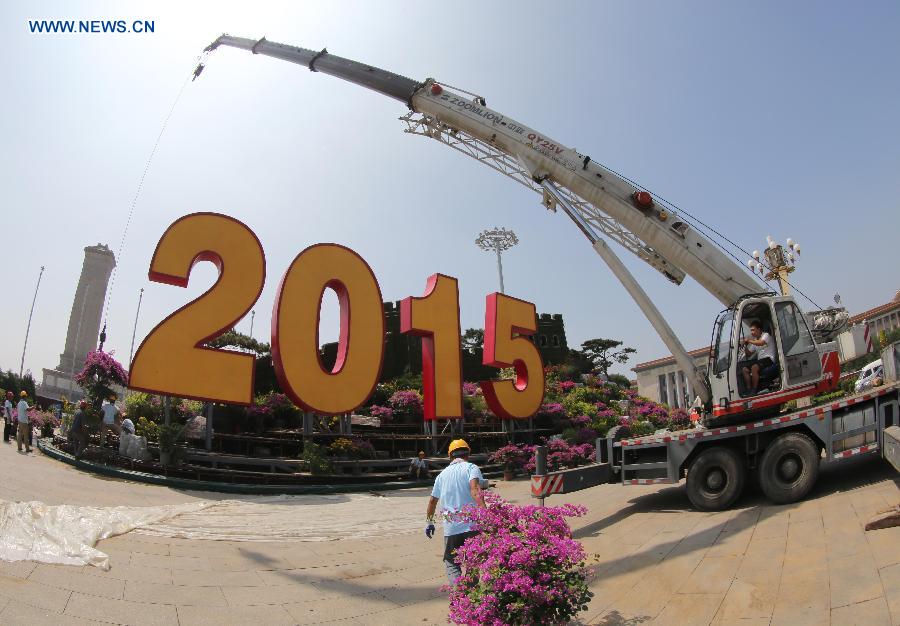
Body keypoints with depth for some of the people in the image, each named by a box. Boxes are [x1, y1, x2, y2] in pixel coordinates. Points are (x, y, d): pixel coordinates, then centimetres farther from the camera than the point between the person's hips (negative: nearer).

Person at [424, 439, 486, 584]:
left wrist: (429, 521, 32)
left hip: (451, 527, 2)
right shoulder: (471, 468, -1)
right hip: (472, 524, -2)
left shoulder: (442, 474, 13)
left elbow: (432, 500, 20)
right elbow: (475, 489, -20)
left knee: (451, 562, 13)